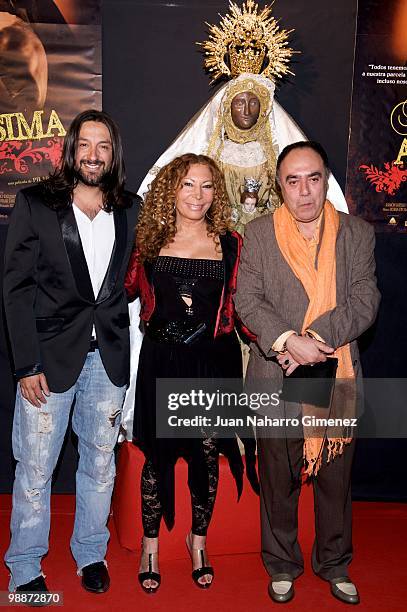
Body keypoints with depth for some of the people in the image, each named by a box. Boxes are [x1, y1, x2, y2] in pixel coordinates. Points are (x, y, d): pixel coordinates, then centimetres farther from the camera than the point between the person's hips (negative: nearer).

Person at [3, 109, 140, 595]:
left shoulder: (129, 211, 7)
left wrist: (128, 348, 0)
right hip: (51, 355, -2)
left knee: (100, 464, 14)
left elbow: (133, 280, 10)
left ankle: (91, 554, 35)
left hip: (109, 356, 3)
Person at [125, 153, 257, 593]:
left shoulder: (229, 243, 2)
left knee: (207, 455, 9)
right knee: (157, 453, 7)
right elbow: (127, 290, 14)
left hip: (212, 362, 0)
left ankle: (198, 538, 34)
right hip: (162, 362, 0)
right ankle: (150, 543, 29)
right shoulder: (151, 239, 3)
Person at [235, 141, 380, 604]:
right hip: (276, 379, -1)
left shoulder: (358, 234, 3)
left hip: (336, 377, 1)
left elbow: (364, 302, -6)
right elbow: (247, 301, -7)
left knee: (335, 479, 15)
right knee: (278, 481, 13)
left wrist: (314, 339, -19)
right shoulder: (258, 233, 0)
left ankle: (333, 563, 38)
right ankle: (282, 565, 35)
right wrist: (288, 340, -22)